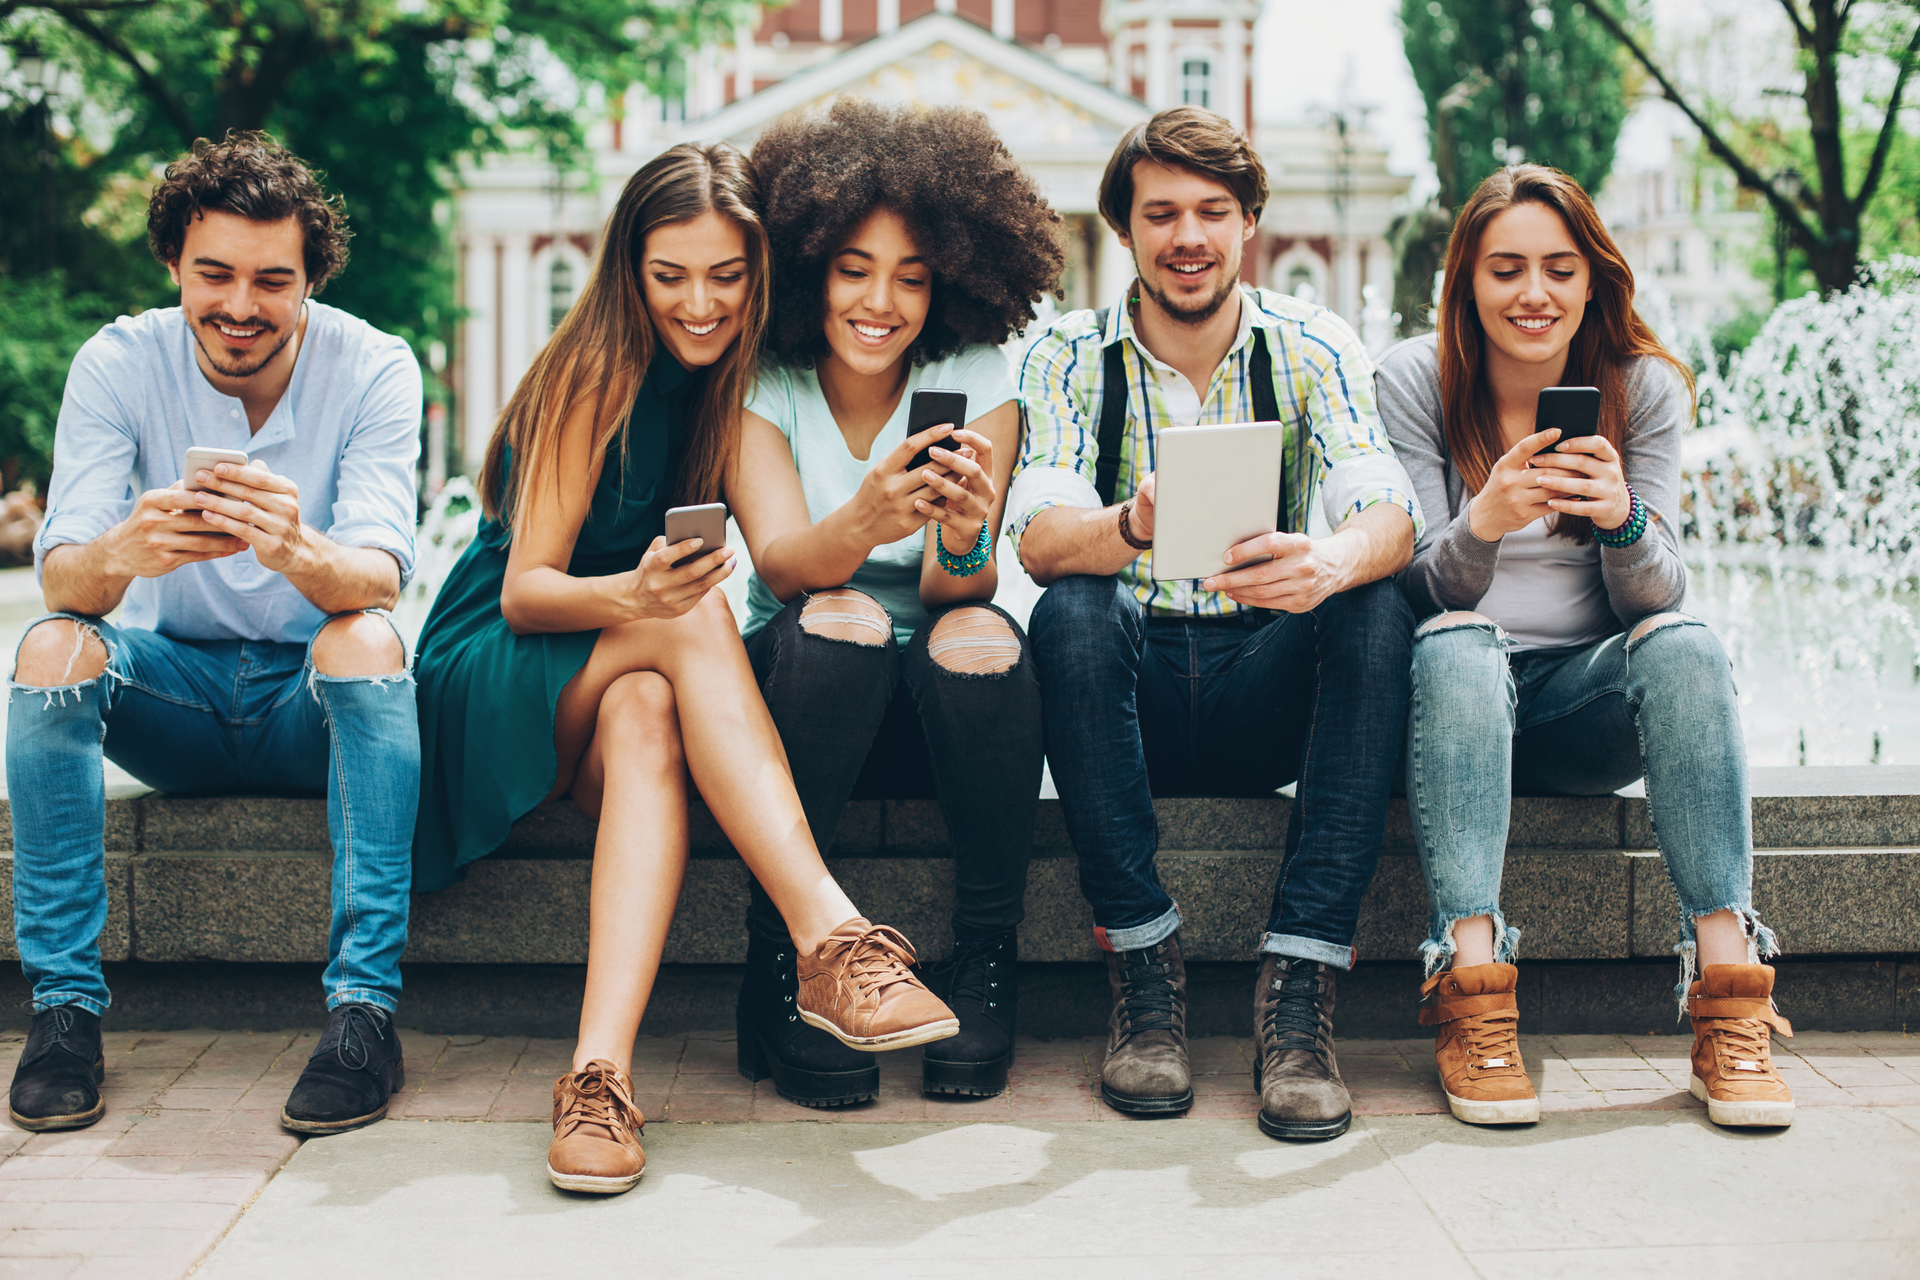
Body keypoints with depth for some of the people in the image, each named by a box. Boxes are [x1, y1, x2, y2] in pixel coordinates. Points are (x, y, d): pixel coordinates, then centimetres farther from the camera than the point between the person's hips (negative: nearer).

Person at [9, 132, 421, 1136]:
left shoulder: (373, 368, -14)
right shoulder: (118, 364, -10)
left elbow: (379, 579, -27)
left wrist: (300, 553, -51)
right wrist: (121, 554, -46)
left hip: (314, 707, -1)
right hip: (174, 693, 2)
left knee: (365, 637, -32)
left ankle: (365, 1004, -31)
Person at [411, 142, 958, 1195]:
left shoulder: (740, 377, 3)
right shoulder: (598, 370, -12)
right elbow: (524, 589, -16)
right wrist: (636, 597, -37)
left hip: (624, 691, 3)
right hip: (493, 675, -3)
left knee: (646, 714, -35)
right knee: (690, 617, -33)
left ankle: (601, 1067, -49)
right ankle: (830, 938, -45)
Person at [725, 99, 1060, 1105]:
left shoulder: (976, 380, -6)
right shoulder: (762, 385, -7)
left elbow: (961, 589, -17)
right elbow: (784, 565, -23)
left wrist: (963, 541, -41)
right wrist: (870, 516, -45)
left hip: (945, 709, 1)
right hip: (800, 692, 0)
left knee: (978, 635, -32)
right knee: (841, 622, -33)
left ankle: (985, 959, -17)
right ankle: (779, 963, -24)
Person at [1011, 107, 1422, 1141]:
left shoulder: (1312, 348, 1)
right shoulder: (1072, 356, 0)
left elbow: (1391, 517, -16)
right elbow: (1040, 541, -16)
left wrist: (1332, 561, -41)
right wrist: (1137, 525, -41)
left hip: (1264, 690, 1)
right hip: (1131, 692, 0)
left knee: (1376, 614, -28)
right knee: (1071, 615, -31)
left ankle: (1299, 984, -30)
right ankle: (1144, 974, -25)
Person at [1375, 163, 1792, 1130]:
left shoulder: (1644, 388, 1)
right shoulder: (1414, 380, -3)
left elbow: (1656, 597, -7)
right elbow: (1428, 593, -10)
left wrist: (1624, 521, -30)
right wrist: (1482, 523, -33)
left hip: (1587, 705, 2)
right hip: (1456, 691, -1)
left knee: (1683, 644, -29)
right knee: (1459, 646, -34)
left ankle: (1730, 986, -36)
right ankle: (1471, 982, -44)